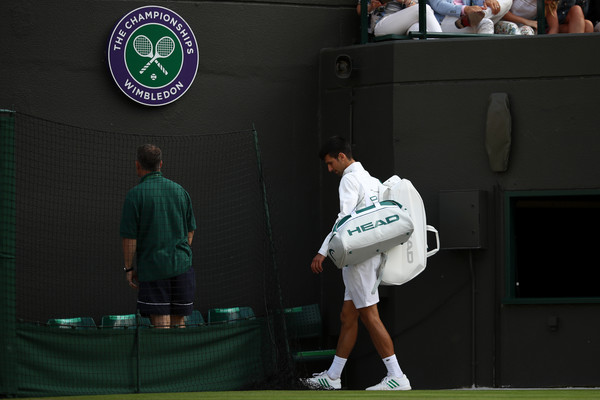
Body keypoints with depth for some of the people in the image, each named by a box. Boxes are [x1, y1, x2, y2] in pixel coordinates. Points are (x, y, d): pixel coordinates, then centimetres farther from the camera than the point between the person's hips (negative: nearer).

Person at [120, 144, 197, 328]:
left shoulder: (135, 195, -8)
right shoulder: (179, 190, 6)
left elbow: (130, 237, -9)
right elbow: (190, 231, 13)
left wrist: (129, 268, 0)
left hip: (152, 268, -4)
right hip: (182, 267, 4)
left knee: (161, 324, -4)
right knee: (178, 324, 10)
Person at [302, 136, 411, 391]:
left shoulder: (350, 179, -9)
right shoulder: (371, 180, 19)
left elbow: (345, 218, -20)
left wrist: (323, 252, -22)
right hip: (371, 253, 10)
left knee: (369, 316, -9)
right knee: (348, 317, 11)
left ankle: (397, 377, -12)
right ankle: (333, 377, 15)